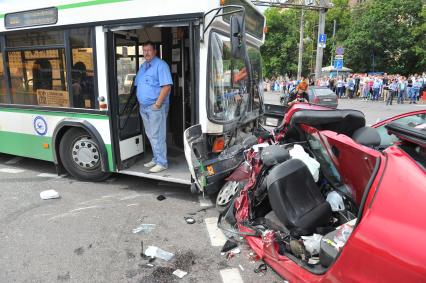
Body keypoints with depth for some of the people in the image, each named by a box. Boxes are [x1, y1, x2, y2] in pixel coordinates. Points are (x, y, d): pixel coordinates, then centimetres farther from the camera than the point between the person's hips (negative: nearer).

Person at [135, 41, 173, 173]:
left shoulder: (160, 65, -9)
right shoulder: (142, 67, 17)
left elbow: (167, 86, -18)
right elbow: (137, 85, 23)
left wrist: (158, 104, -20)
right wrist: (139, 101, 13)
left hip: (155, 106, -8)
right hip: (143, 106, 9)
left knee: (157, 135, -6)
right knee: (150, 135, 14)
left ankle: (161, 163, 3)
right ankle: (156, 159, 26)